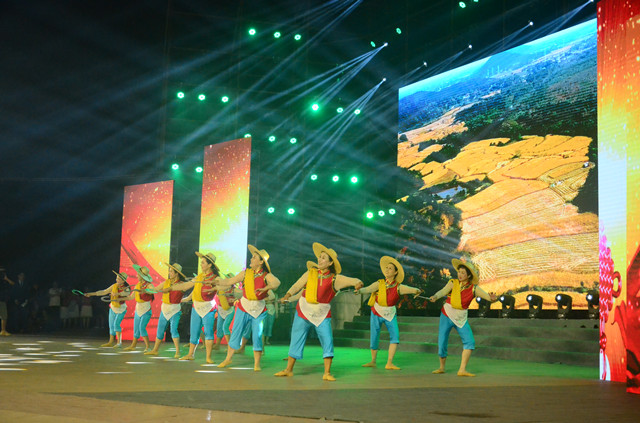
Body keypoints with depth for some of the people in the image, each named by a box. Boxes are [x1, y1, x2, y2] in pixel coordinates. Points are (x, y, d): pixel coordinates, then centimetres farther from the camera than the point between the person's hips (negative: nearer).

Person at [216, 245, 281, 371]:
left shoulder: (266, 275, -8)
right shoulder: (246, 273, 2)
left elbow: (277, 282, -28)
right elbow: (230, 281, 7)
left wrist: (265, 288, -45)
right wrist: (216, 283, -3)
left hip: (259, 310, -2)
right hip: (243, 307, 2)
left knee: (257, 336, -3)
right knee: (236, 333, 6)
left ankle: (257, 364, 8)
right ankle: (228, 359, 22)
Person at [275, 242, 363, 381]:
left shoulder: (334, 279, -7)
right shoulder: (311, 273, -2)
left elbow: (353, 280, -15)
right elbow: (297, 285, -2)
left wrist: (358, 283, -38)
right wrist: (288, 295, -18)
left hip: (322, 315, -1)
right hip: (303, 312, 1)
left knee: (327, 341, -11)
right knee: (296, 341, 7)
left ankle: (327, 373, -3)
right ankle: (288, 370, 20)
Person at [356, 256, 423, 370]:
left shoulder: (399, 287, -13)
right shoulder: (379, 284, -14)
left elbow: (411, 289, -28)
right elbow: (368, 289, -28)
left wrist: (417, 291, -51)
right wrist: (359, 290, -50)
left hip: (390, 315, 0)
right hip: (376, 313, 0)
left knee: (395, 335, -16)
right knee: (374, 338, 2)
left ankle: (389, 363, -14)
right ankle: (373, 361, 23)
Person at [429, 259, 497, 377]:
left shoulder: (474, 289, -8)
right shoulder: (453, 283, -10)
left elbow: (487, 296, -20)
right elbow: (443, 291, -27)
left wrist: (492, 298, -44)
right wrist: (435, 297, -49)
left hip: (461, 319, 1)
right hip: (447, 316, -1)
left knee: (469, 342, -15)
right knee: (442, 344, -3)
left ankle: (462, 370, -13)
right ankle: (442, 367, 22)